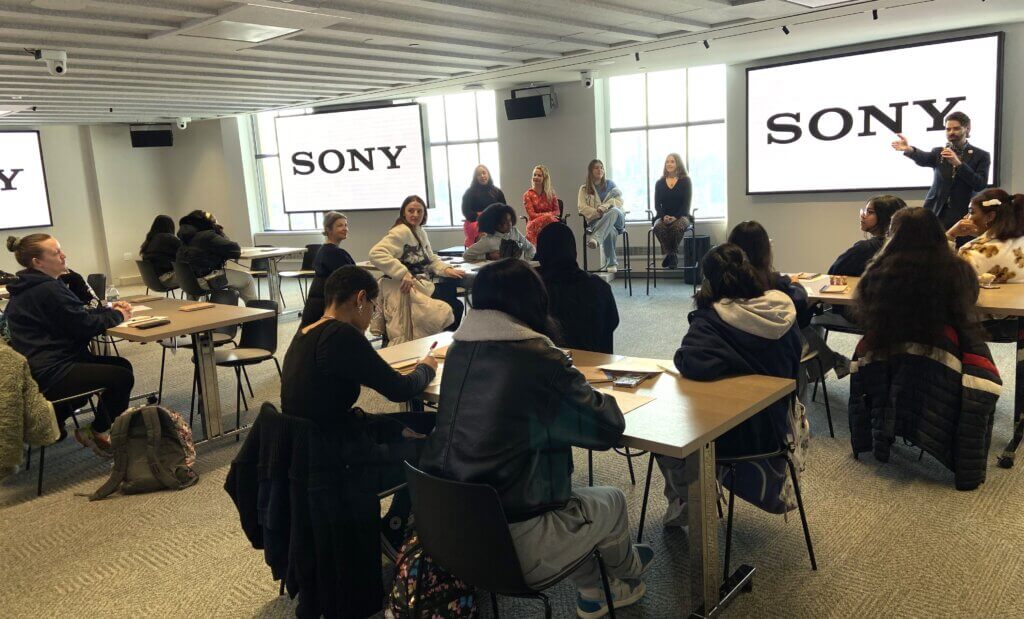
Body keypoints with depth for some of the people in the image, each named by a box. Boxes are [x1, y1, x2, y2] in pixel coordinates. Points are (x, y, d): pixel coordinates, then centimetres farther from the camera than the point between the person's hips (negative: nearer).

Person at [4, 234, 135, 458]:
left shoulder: (30, 288, 13)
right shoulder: (47, 290, -20)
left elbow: (76, 314, 17)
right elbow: (85, 325, -17)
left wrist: (109, 310, 5)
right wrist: (117, 315, -2)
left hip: (45, 363, 11)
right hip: (48, 374, -11)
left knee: (121, 365, 14)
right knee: (122, 377, -12)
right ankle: (98, 433, 10)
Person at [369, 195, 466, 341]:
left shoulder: (421, 232, 14)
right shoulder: (401, 232, -15)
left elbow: (431, 259, 18)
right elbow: (376, 253, -27)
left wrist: (446, 269, -3)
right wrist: (403, 273, -32)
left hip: (422, 284, 9)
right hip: (407, 290, -9)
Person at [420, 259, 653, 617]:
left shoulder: (459, 352, 2)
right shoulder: (539, 361, -20)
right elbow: (609, 428, -9)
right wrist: (584, 393, 11)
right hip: (510, 545, -6)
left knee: (575, 497, 30)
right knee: (611, 501, 21)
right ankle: (627, 571, 51)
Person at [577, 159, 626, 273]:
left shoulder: (610, 184, 20)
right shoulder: (584, 189, 14)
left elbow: (619, 201, 7)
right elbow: (582, 208, 1)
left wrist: (603, 208, -12)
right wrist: (598, 213, -15)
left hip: (616, 220, 1)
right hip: (596, 220, -1)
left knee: (614, 211, -39)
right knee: (610, 231, -39)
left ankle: (595, 239, -58)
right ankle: (611, 263, -36)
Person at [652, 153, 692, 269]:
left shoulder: (685, 181, 7)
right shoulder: (660, 183, 13)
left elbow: (686, 203, -1)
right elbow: (657, 204, 7)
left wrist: (675, 217, -16)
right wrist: (663, 216, -14)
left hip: (681, 216, -2)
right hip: (663, 217, 2)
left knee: (677, 227, -38)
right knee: (658, 227, -34)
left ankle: (671, 254, -24)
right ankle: (671, 254, -29)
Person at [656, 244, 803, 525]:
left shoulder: (711, 320, -26)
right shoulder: (782, 309, -6)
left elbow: (694, 365, -42)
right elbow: (792, 367, 5)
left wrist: (682, 356, -19)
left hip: (732, 435, -6)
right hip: (777, 427, 6)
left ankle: (683, 502, 29)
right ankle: (775, 488, 51)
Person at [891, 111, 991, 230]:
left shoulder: (981, 156, 5)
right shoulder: (939, 152, 11)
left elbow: (981, 185, -8)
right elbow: (923, 159, -13)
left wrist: (958, 164, -19)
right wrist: (909, 149, -37)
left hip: (962, 216, -1)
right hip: (935, 214, 2)